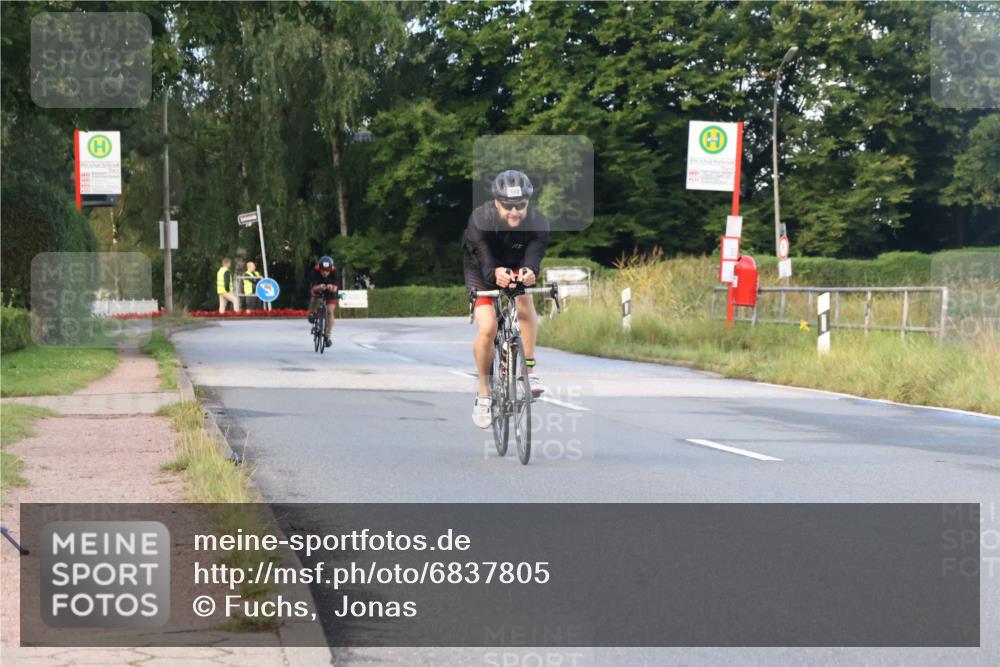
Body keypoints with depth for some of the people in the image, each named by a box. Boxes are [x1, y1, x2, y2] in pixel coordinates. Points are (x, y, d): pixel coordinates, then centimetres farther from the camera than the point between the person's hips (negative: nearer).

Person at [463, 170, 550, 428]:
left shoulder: (538, 224, -29)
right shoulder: (480, 220, -33)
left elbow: (533, 258, -40)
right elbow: (485, 264, -41)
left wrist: (529, 272, -64)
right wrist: (496, 273, -64)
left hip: (517, 267, 2)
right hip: (482, 269, -2)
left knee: (524, 302, -30)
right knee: (487, 328, -18)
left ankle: (529, 371, -19)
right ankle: (484, 393, 0)